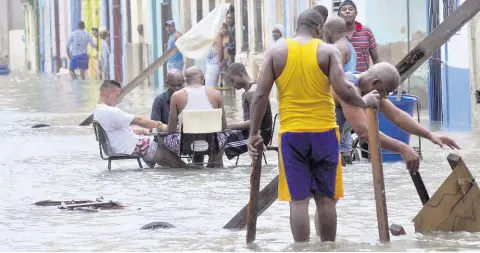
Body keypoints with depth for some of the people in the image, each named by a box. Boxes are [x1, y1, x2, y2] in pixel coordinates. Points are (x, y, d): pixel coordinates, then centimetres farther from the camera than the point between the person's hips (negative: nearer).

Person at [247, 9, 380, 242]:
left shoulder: (277, 51, 3)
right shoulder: (328, 51, -1)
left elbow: (260, 95, -1)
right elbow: (343, 90, -12)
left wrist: (253, 133, 6)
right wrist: (364, 102, 7)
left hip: (291, 134, 1)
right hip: (324, 132, 0)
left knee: (298, 200, 0)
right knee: (326, 199, 9)